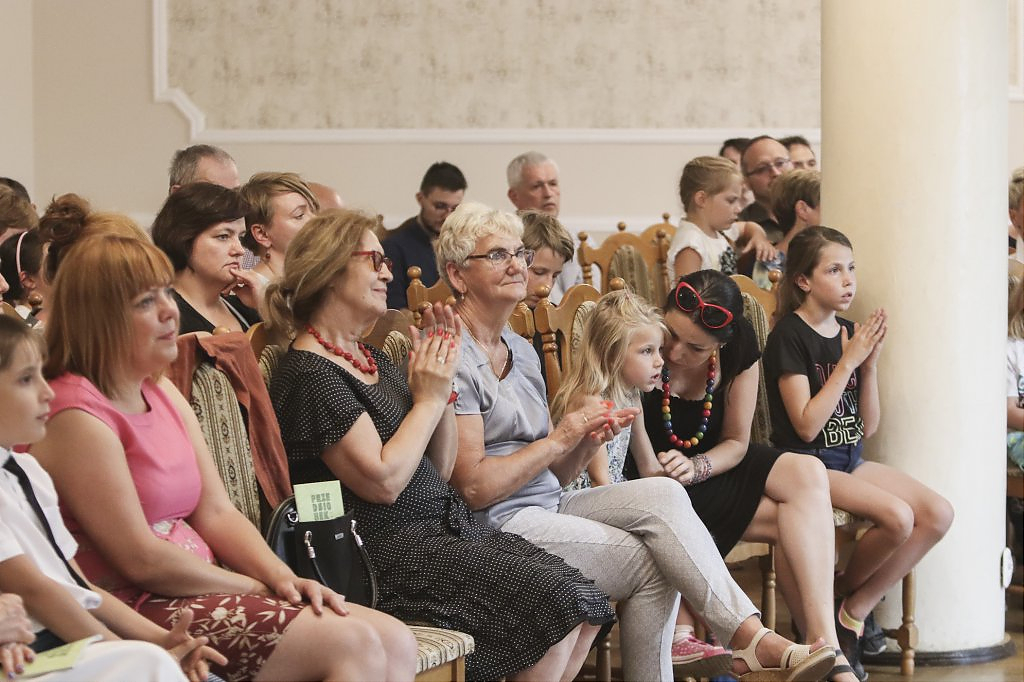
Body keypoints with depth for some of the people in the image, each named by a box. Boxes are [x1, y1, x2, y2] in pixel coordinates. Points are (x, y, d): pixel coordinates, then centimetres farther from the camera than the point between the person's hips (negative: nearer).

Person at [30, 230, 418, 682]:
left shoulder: (162, 393, 16)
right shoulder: (76, 416, -13)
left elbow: (216, 513, 12)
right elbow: (141, 559, -16)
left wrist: (283, 577, -6)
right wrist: (262, 588, -8)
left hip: (198, 589, 9)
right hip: (136, 608, -9)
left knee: (395, 642, -7)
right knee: (353, 644, -22)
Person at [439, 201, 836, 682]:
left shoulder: (521, 351, 18)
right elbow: (473, 488, -17)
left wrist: (589, 440, -3)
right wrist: (561, 438, -11)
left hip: (547, 505, 8)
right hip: (496, 525, -8)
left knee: (662, 494, -17)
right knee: (651, 563, -22)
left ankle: (748, 635, -22)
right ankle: (749, 638, -14)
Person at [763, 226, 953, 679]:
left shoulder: (849, 332, 10)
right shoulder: (789, 336, -11)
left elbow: (868, 426, 9)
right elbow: (807, 425, -19)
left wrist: (870, 363, -5)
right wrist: (848, 361, -18)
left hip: (851, 461, 8)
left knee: (938, 513, -12)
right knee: (897, 516, -28)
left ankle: (856, 609, -4)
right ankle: (844, 594, 1)